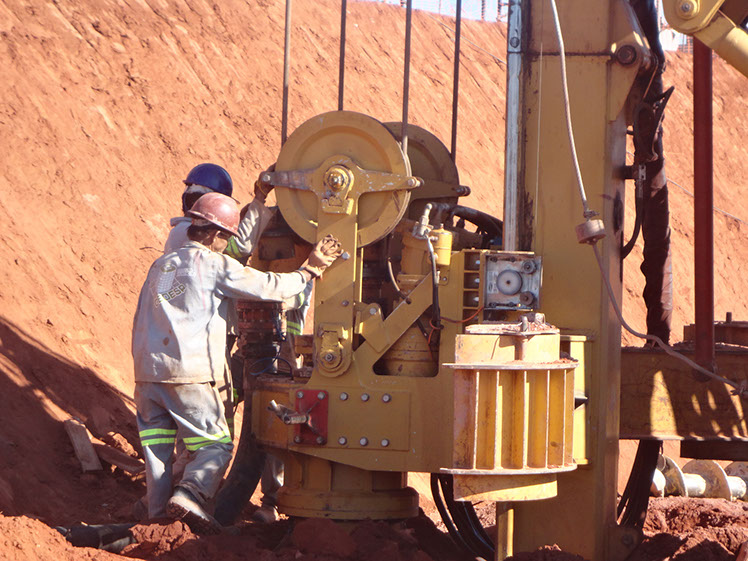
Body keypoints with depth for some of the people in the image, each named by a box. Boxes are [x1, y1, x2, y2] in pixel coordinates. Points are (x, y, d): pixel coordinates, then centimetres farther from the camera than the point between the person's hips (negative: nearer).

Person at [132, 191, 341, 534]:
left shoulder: (160, 266, 20)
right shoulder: (214, 264, -2)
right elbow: (269, 287, -3)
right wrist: (310, 270, 9)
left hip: (147, 369, 7)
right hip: (188, 373, -7)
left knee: (157, 446, 11)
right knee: (215, 443, 1)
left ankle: (158, 515, 10)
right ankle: (189, 495, -21)